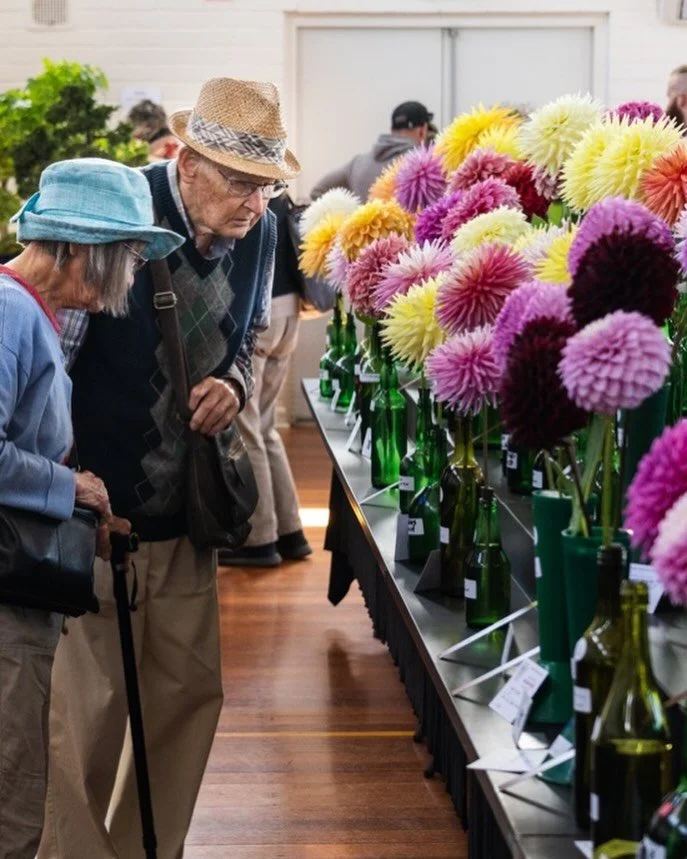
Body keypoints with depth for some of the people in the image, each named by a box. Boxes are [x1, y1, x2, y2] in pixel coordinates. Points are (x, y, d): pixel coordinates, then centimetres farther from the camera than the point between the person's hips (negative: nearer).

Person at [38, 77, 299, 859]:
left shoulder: (258, 230, -2)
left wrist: (233, 383, -6)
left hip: (186, 507, 6)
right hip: (98, 506, -6)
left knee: (189, 691, 13)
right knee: (87, 707, 0)